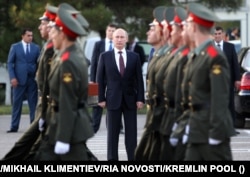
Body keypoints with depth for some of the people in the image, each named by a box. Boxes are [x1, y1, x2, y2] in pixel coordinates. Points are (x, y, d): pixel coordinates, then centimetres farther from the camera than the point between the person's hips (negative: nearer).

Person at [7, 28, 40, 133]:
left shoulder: (36, 48, 8)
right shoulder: (15, 47, 5)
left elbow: (39, 63, 5)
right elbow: (10, 63, 2)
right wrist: (12, 77, -8)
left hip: (32, 79, 1)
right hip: (19, 79, -1)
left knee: (33, 103, 0)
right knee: (17, 103, 1)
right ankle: (14, 126, 4)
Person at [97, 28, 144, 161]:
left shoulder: (134, 57, 5)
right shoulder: (105, 56, 3)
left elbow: (139, 79, 4)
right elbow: (100, 79, 3)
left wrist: (140, 98, -3)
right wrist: (101, 98, -3)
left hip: (130, 99, 1)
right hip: (113, 99, -1)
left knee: (131, 133, 2)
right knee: (112, 133, 2)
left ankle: (133, 159, 6)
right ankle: (112, 159, 6)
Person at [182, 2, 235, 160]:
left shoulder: (215, 58, -15)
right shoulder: (195, 56, 14)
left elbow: (220, 99, -19)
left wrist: (216, 133, -21)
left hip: (212, 127, -9)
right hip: (197, 129, 9)